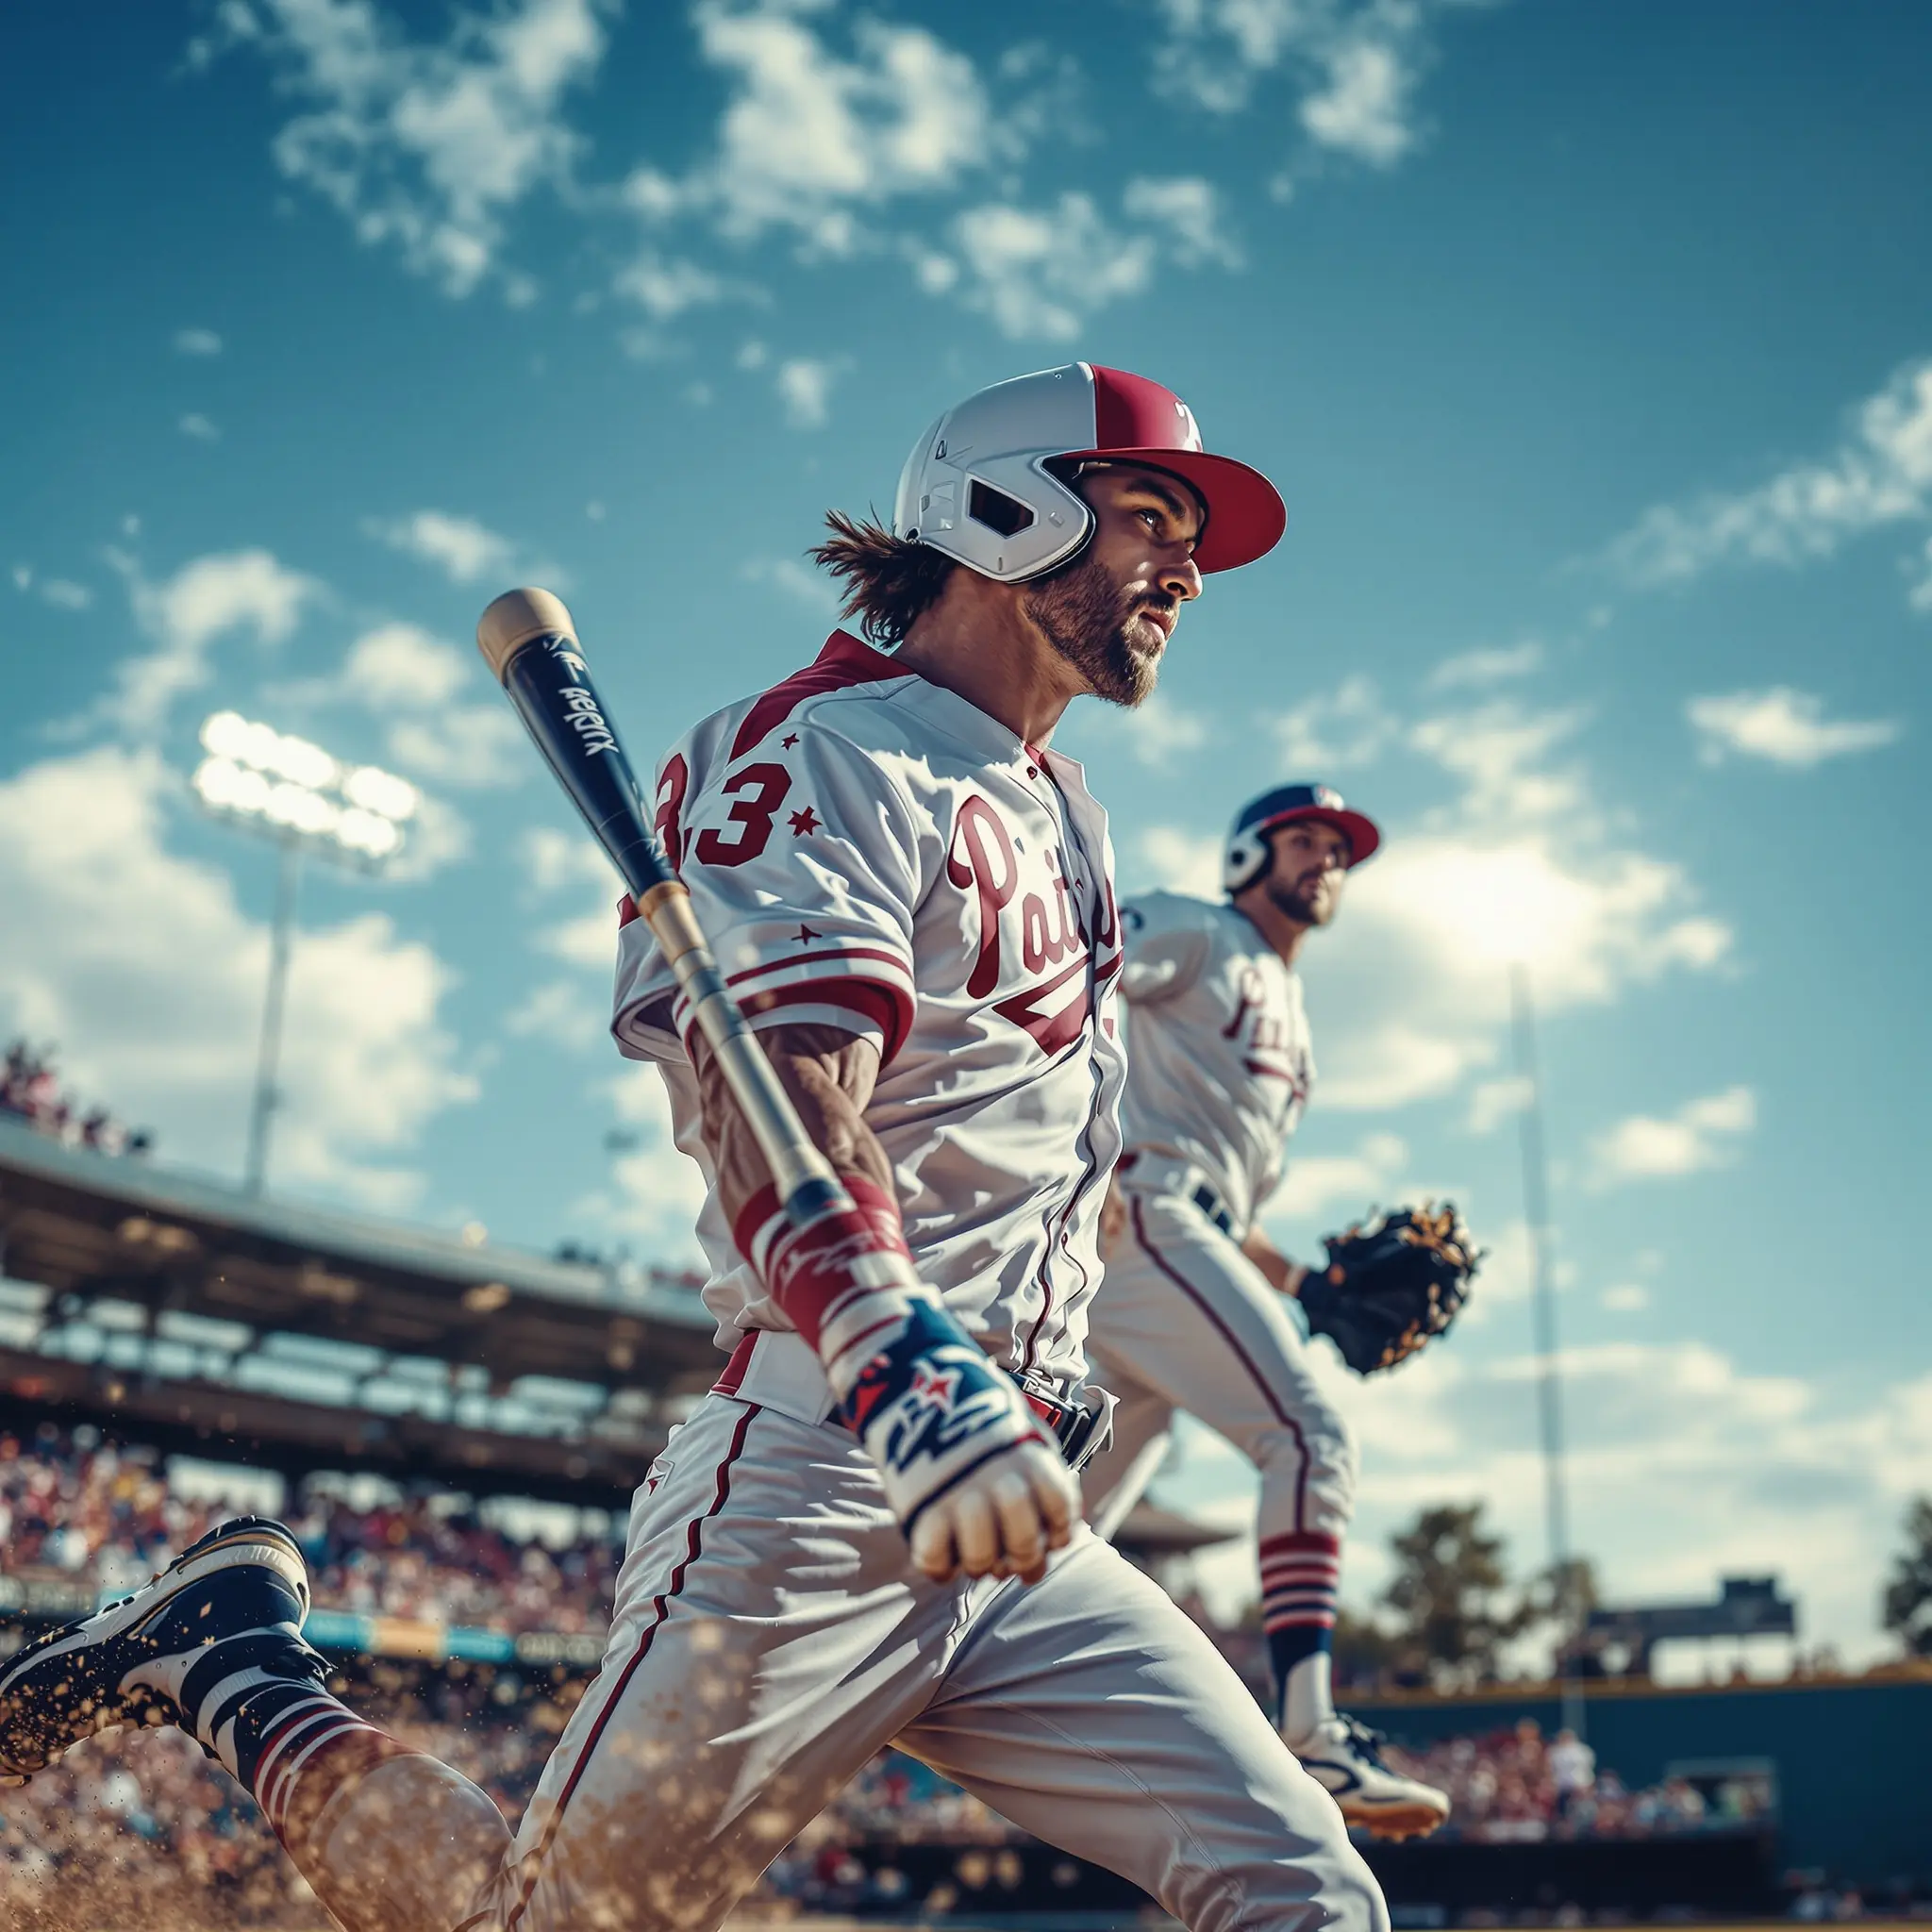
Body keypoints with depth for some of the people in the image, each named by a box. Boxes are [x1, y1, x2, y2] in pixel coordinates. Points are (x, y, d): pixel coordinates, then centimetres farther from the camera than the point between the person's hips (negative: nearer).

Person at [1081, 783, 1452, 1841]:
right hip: (1132, 1215, -9)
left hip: (1185, 1239, 9)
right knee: (1313, 1438, -19)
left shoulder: (1292, 1040, 31)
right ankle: (1309, 1735, -24)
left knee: (1076, 1518, 8)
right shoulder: (1191, 931, 7)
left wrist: (1304, 1281, 16)